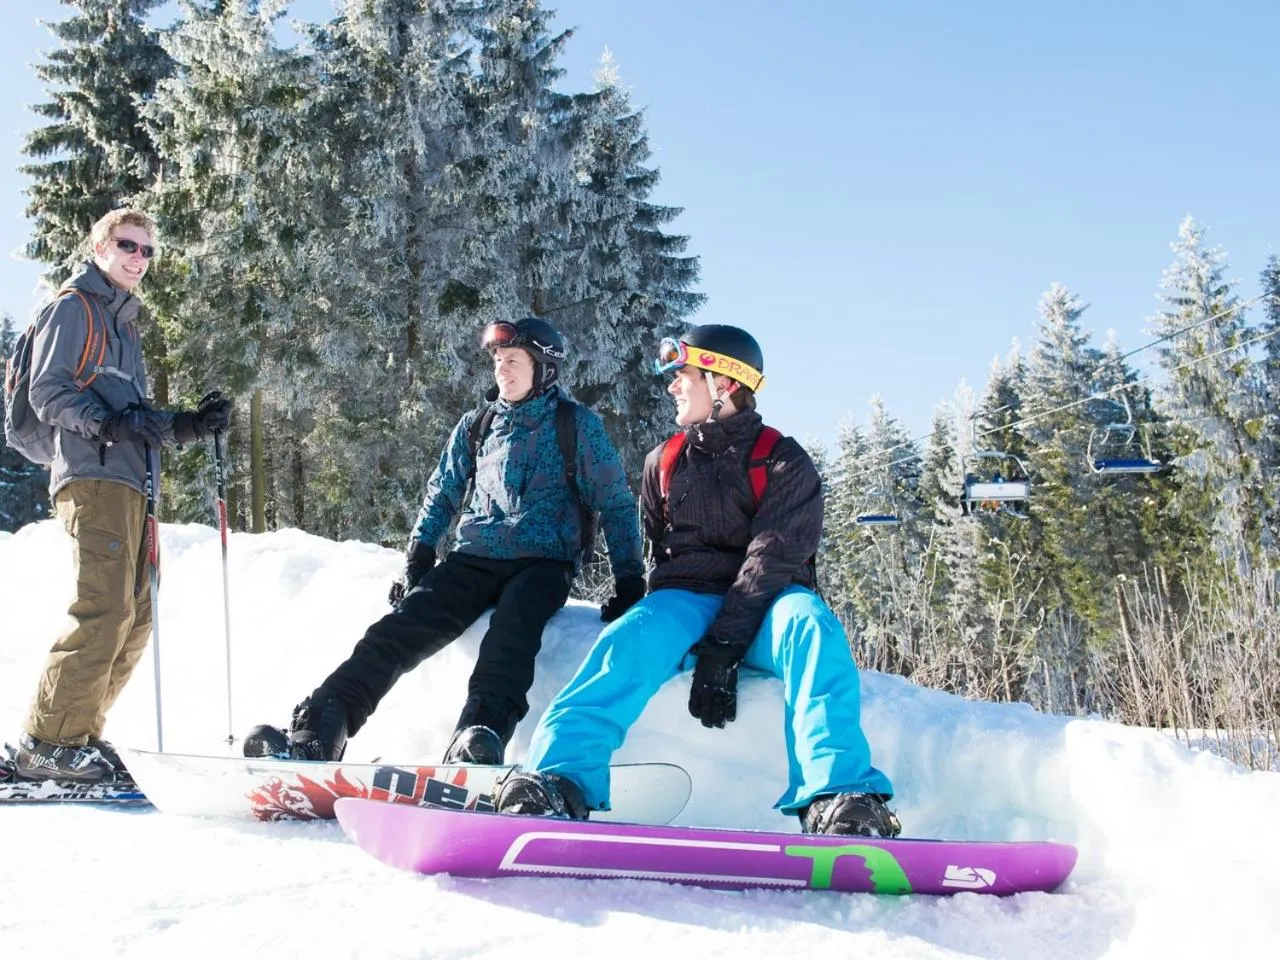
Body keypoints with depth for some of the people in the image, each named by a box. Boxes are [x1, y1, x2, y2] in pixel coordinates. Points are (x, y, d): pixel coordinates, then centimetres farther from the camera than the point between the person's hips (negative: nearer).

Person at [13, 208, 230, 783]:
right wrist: (109, 423, -24)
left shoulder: (122, 322, 28)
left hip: (129, 484, 9)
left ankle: (77, 734, 10)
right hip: (93, 477, -9)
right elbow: (48, 391, -9)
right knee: (104, 610, -19)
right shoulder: (74, 306, 3)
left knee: (133, 620, 5)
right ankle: (48, 743, -15)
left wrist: (191, 425, 15)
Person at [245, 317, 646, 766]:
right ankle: (316, 734, -37)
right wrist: (416, 565, 15)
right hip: (473, 558, 4)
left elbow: (615, 504, 5)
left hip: (542, 564, -3)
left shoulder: (577, 424, 4)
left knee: (512, 627, -38)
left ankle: (474, 743, -60)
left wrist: (629, 584, -2)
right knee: (401, 628, -23)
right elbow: (442, 494, 25)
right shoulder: (476, 424, 17)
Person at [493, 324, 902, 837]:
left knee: (811, 626, -36)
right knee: (628, 639, -31)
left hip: (760, 608, -2)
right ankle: (557, 778, -51)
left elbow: (774, 560, -11)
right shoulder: (665, 463, 18)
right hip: (684, 601, 2)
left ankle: (837, 798, -52)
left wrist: (722, 648, -23)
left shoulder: (783, 463, 2)